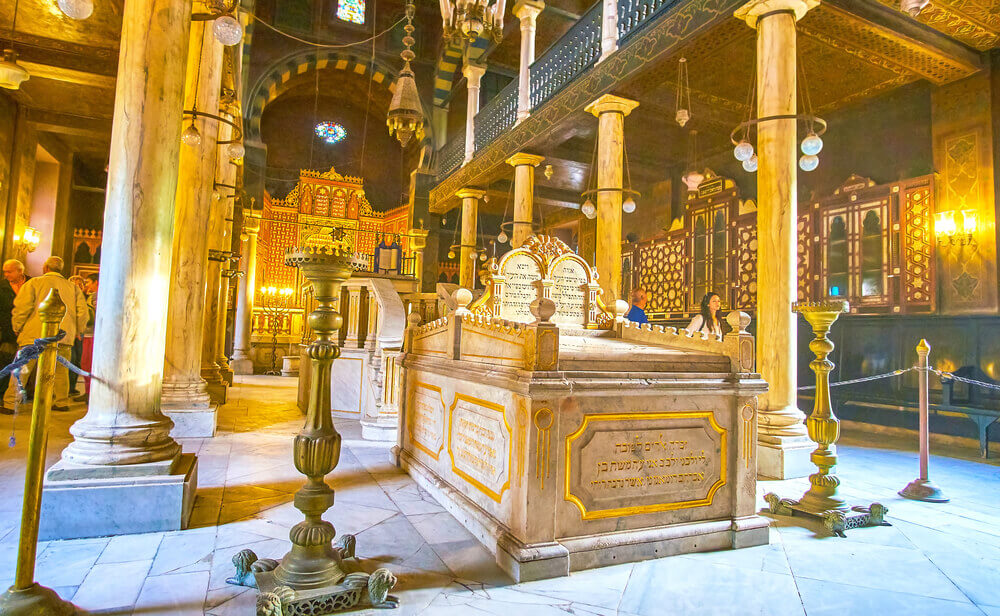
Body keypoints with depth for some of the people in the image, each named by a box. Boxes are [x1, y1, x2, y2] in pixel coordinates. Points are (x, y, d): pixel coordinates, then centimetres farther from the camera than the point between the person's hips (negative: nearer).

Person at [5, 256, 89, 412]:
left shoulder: (33, 283, 3)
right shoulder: (73, 287, 12)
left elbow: (21, 308, -5)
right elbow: (83, 312, 7)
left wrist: (17, 329, 8)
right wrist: (76, 331, 18)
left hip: (35, 335, -3)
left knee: (21, 370, 3)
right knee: (60, 370, 12)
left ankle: (10, 403, 4)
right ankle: (62, 402, 15)